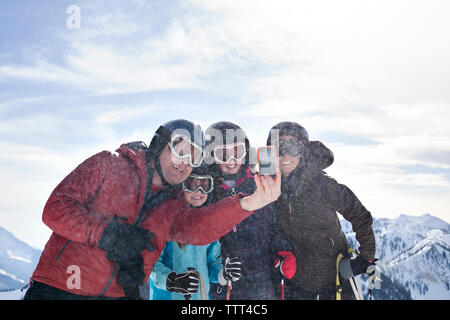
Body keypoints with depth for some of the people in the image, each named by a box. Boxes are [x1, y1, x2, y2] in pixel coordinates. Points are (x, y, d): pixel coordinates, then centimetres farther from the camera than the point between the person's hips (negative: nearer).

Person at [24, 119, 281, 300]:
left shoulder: (171, 208, 10)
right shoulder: (108, 165, 1)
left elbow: (197, 226, -12)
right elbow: (56, 209, -5)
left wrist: (247, 204, -29)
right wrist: (107, 234, -18)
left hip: (120, 293, 4)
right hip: (59, 288, -3)